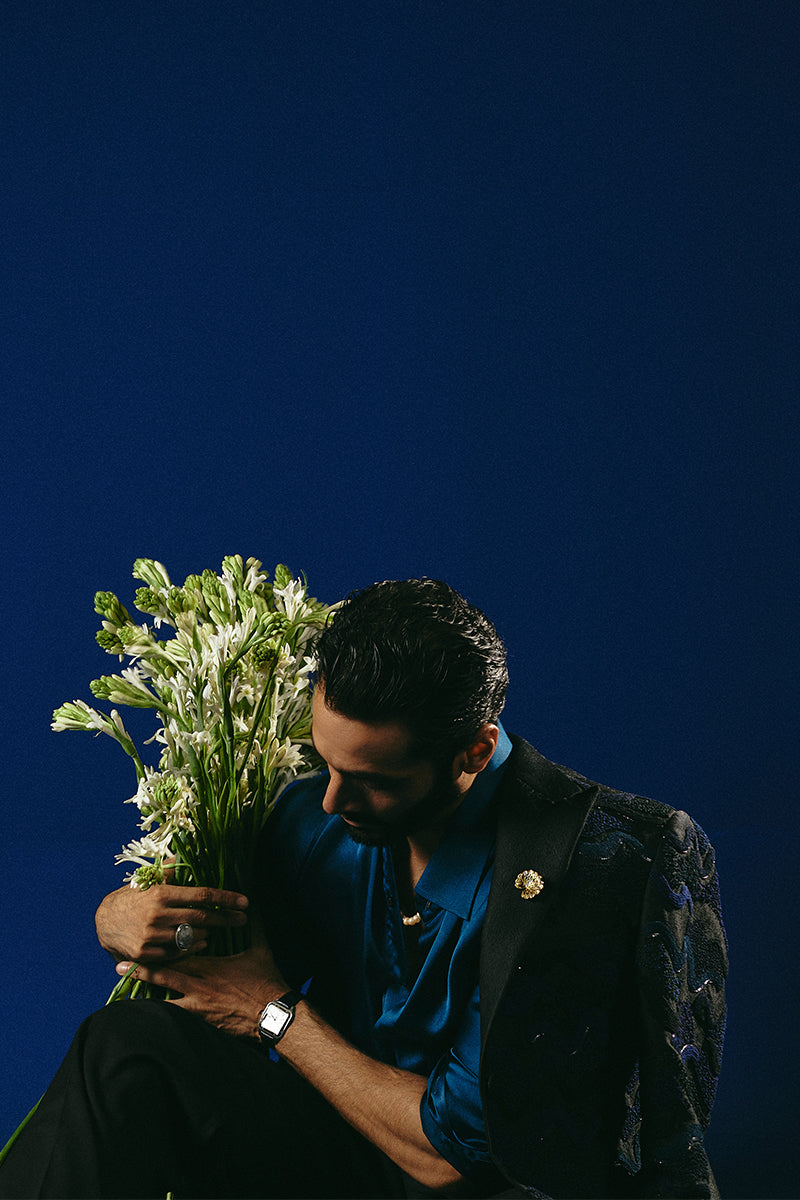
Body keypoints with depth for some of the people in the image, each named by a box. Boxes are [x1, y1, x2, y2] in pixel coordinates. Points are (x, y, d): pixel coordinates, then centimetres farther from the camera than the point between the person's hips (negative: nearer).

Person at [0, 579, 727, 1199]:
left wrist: (278, 1015, -13)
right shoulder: (321, 814, -4)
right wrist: (123, 915, -12)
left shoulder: (573, 872, -23)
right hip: (350, 1140, 6)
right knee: (129, 1046, -19)